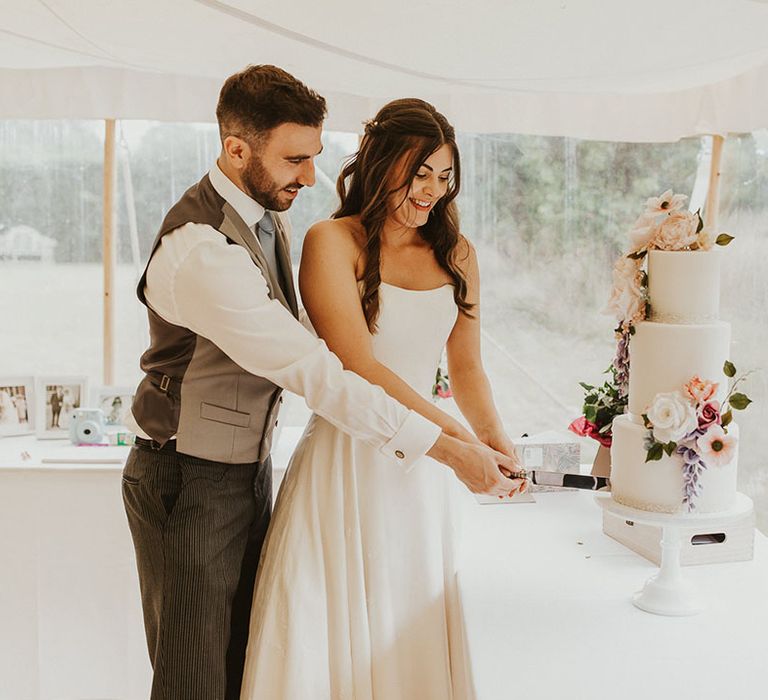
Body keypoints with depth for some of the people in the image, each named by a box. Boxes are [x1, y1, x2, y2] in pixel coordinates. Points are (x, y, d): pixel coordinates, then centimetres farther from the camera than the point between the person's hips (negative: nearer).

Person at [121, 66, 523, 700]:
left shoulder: (268, 212, 3)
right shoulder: (199, 248, -28)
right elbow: (312, 372, -31)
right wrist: (448, 449, -29)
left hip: (250, 465, 8)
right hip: (191, 485, -8)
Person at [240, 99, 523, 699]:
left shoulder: (456, 253, 8)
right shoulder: (332, 242, -8)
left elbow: (465, 365, 13)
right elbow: (358, 366, -15)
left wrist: (495, 436, -5)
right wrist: (458, 437, -20)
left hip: (423, 473, 4)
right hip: (348, 463, -4)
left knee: (412, 635, 13)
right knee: (334, 629, 5)